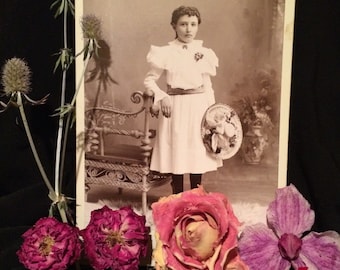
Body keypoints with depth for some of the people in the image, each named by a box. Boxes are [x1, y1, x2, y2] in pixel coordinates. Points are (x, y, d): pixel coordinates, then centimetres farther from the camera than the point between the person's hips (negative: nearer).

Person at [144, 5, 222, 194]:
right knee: (176, 155, 3)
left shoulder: (205, 53, 6)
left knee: (197, 155, 8)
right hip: (175, 108, -2)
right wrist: (162, 97, -15)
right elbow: (149, 80, 1)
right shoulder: (166, 53, -3)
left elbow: (208, 87, 10)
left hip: (199, 108, 2)